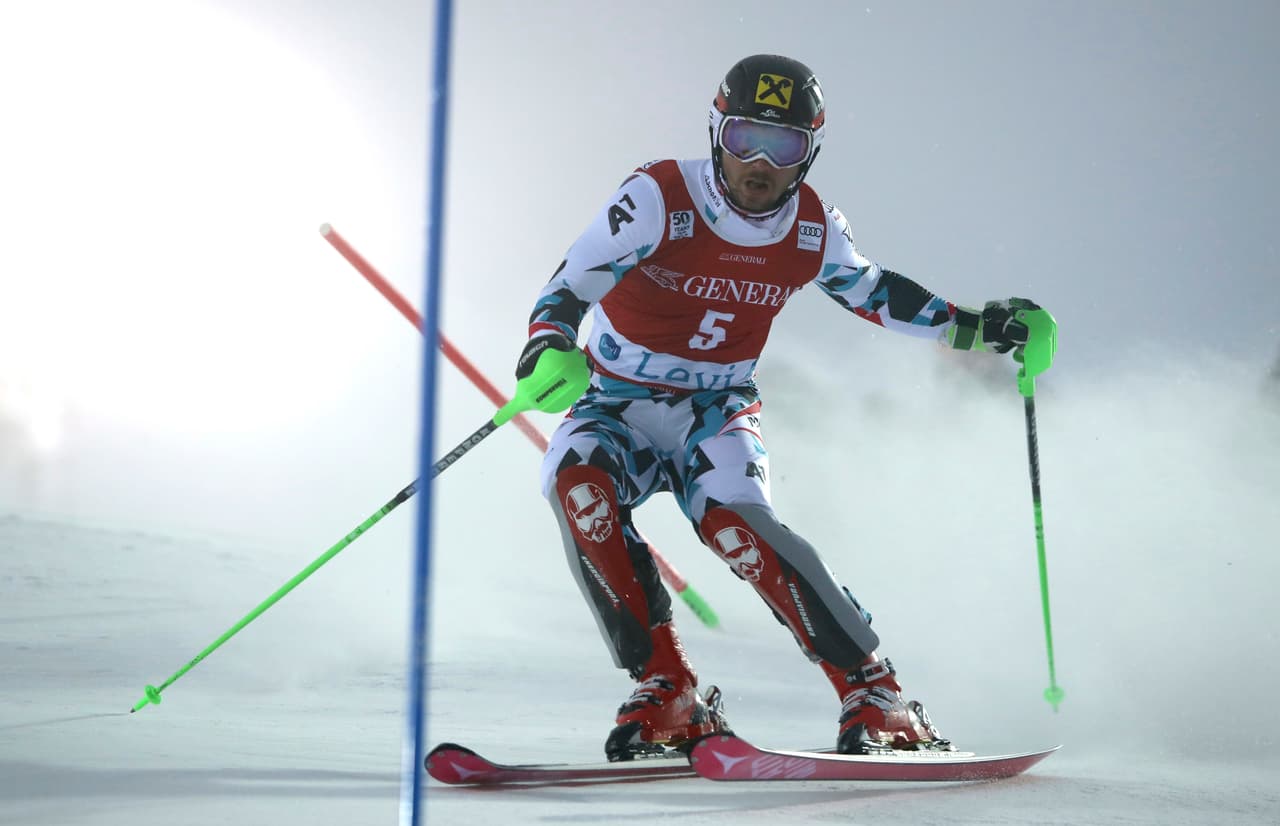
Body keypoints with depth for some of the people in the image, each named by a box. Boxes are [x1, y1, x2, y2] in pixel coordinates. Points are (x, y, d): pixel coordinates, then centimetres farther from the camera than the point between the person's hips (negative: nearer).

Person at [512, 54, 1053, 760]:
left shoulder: (814, 231, -4)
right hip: (616, 405, 0)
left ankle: (874, 696, -21)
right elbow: (573, 281, -24)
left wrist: (973, 328, 9)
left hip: (716, 413, 1)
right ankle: (666, 693, -24)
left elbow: (871, 290, 16)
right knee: (576, 485, -33)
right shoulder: (659, 198, -16)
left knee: (732, 521, -31)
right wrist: (549, 343, -45)